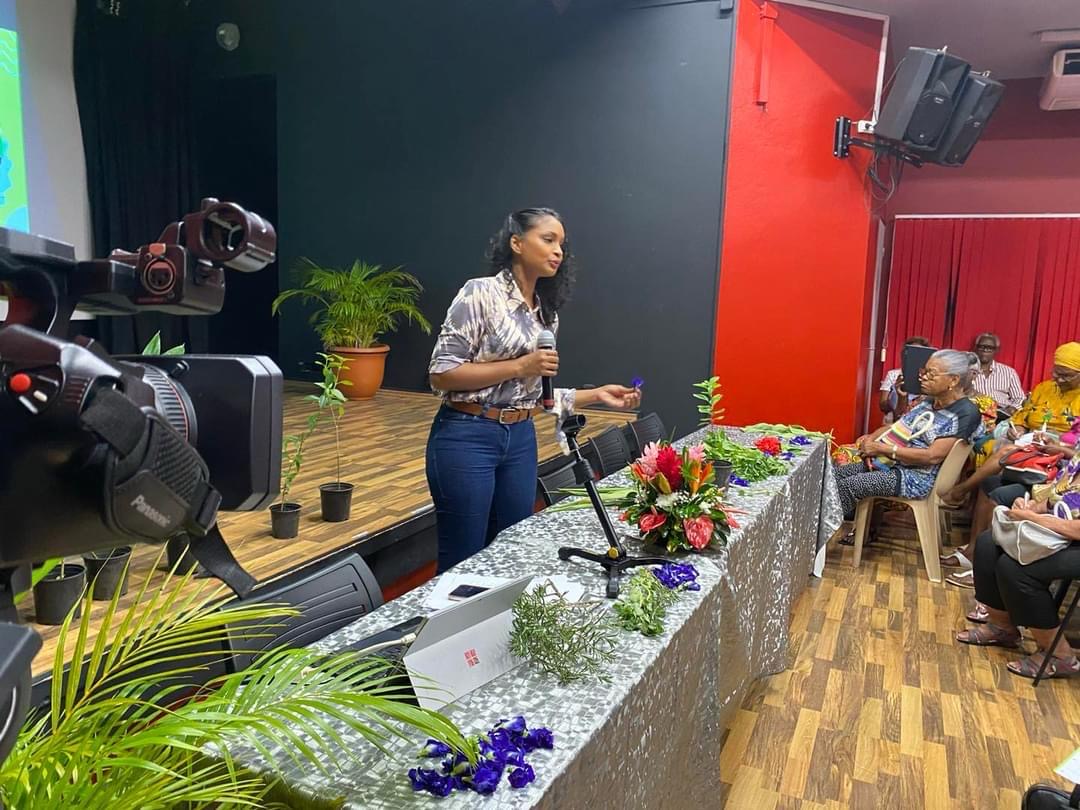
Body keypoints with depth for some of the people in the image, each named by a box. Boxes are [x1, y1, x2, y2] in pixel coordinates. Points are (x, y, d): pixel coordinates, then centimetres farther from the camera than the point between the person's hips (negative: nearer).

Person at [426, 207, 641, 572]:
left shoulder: (546, 312, 10)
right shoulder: (481, 292, -11)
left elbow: (534, 393, 13)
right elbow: (441, 373, -15)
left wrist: (597, 394, 5)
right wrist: (519, 366, -19)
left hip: (520, 440, 7)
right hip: (467, 438, -7)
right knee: (462, 563, 4)